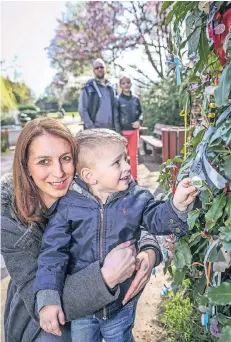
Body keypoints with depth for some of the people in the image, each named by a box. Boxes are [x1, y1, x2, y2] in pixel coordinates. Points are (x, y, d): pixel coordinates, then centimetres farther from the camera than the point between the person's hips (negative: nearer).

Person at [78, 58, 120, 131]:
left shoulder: (110, 88, 17)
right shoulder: (88, 88, 2)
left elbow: (114, 109, 17)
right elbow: (82, 110, -3)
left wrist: (117, 128, 7)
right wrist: (91, 127, -12)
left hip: (110, 129, 5)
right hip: (94, 130, -5)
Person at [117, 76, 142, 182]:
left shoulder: (136, 99, 6)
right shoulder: (118, 99, -3)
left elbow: (140, 113, 14)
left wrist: (139, 121, -7)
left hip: (134, 130, 3)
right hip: (122, 131, -3)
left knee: (134, 155, 9)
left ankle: (134, 178, 20)